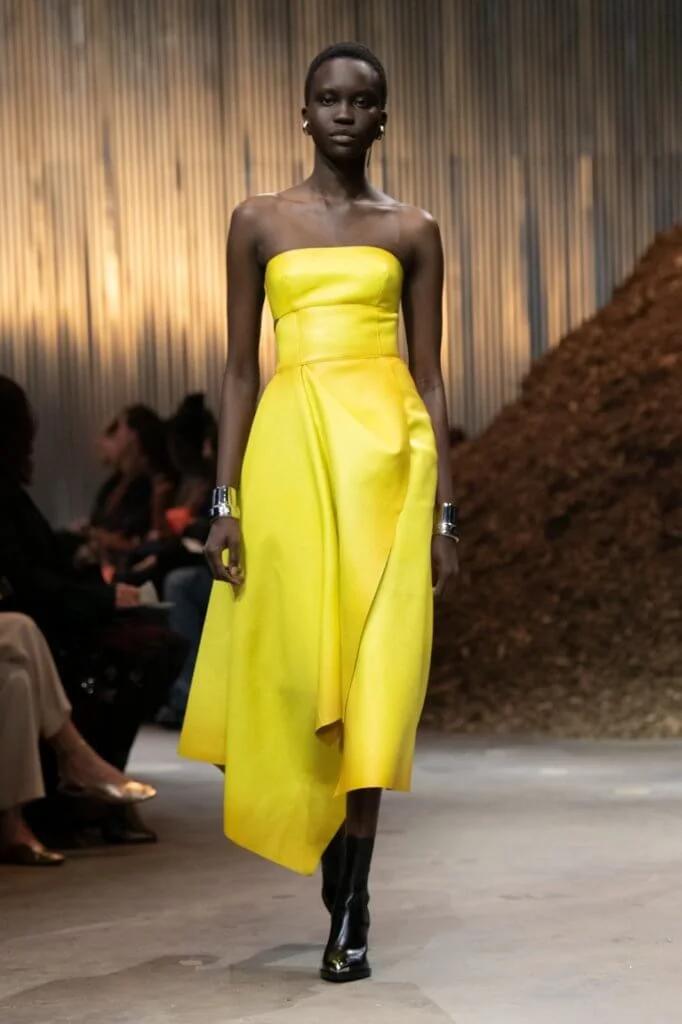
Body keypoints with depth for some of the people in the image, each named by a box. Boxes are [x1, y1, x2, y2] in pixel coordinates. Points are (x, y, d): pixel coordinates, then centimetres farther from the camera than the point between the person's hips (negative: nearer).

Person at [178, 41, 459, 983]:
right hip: (290, 446, 1)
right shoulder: (259, 223, 10)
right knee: (295, 665, -1)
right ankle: (340, 893, 21)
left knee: (373, 672, -5)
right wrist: (224, 499, 1)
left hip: (388, 449, 0)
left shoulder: (412, 231, 10)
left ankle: (351, 910, -1)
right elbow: (240, 368, 9)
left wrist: (444, 509, 3)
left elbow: (431, 376, 9)